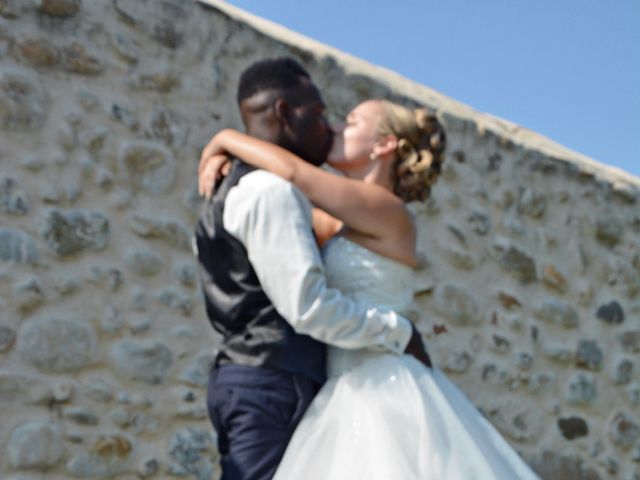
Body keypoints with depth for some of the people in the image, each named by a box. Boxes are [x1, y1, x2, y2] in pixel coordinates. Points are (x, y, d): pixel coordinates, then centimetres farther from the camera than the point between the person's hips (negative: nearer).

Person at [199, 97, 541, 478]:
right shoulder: (342, 225, 18)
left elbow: (293, 172, -16)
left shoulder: (389, 212, -7)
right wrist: (222, 159, 10)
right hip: (355, 394, 8)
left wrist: (225, 137, -1)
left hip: (382, 390, -8)